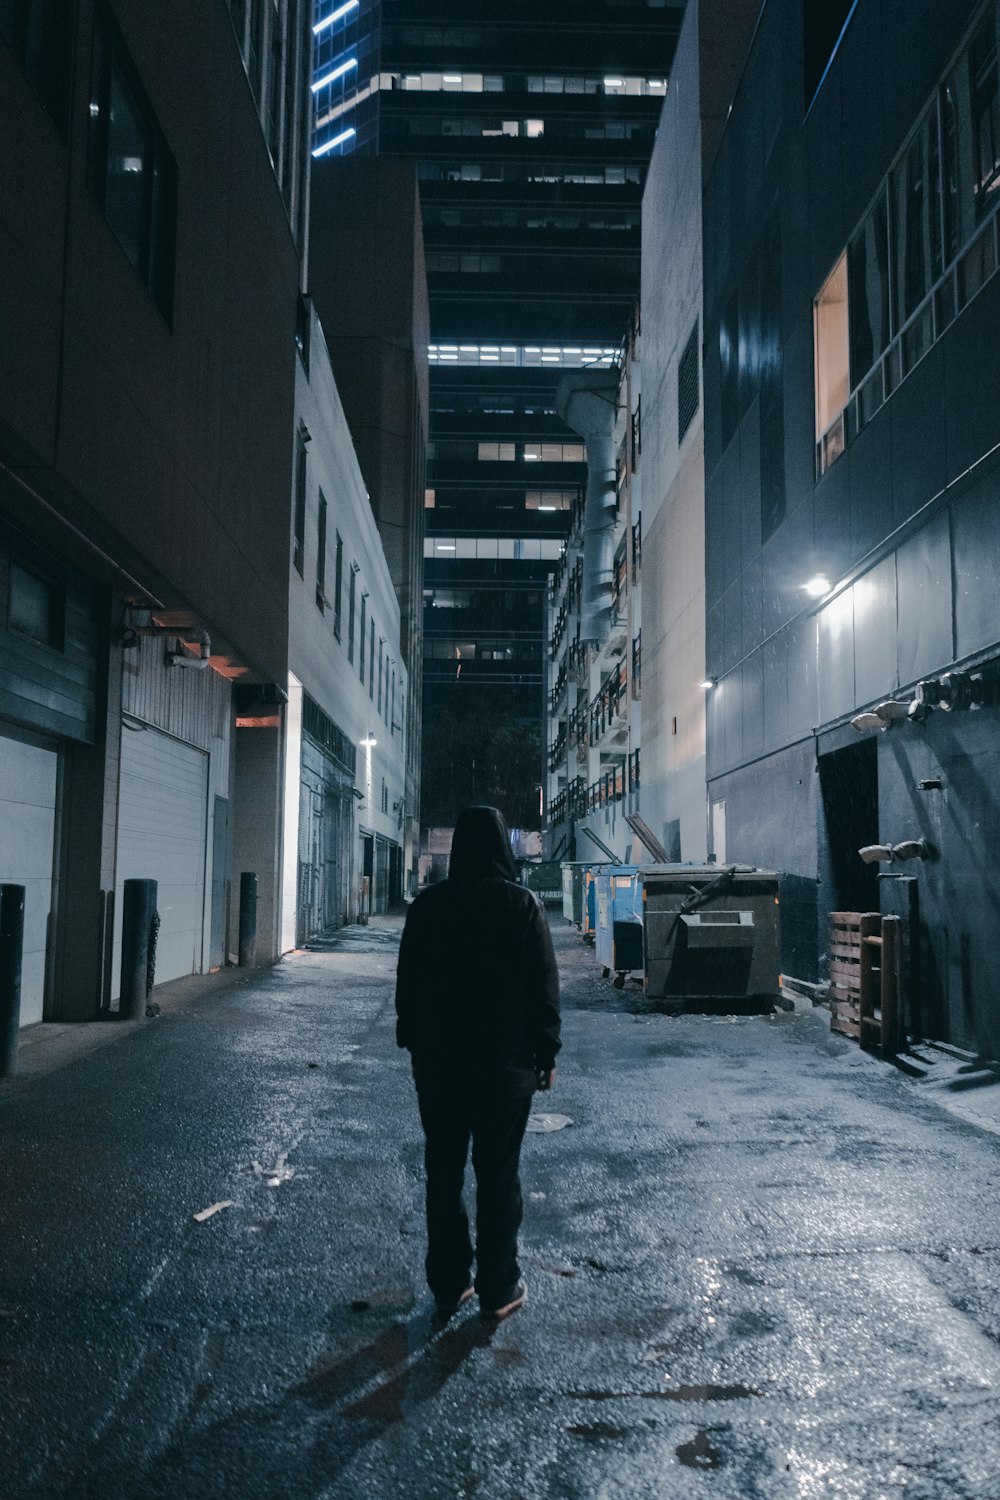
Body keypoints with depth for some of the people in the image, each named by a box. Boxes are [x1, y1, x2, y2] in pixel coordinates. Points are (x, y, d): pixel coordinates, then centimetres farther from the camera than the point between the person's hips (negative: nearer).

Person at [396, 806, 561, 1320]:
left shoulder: (427, 905, -1)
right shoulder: (523, 904, -8)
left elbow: (408, 984, 5)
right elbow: (544, 986, -6)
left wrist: (414, 1044, 15)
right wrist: (546, 1052, 3)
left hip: (438, 1061, 2)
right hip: (505, 1063, -2)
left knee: (443, 1172, 12)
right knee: (498, 1176, 7)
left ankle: (448, 1284, 19)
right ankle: (499, 1289, 15)